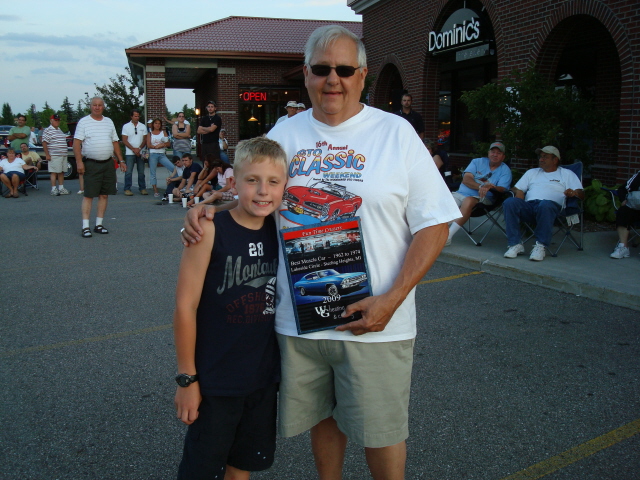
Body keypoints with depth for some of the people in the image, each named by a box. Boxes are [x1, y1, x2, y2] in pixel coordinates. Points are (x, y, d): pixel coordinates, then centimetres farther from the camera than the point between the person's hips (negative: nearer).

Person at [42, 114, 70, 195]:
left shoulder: (60, 130, 20)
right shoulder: (48, 130, -5)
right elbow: (44, 143, -11)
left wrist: (65, 153, 22)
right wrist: (47, 155, -16)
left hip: (63, 155, 8)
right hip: (54, 156, -8)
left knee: (62, 172, 9)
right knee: (54, 172, -6)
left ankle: (61, 188, 14)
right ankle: (54, 189, -4)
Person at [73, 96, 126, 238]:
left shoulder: (109, 122, 15)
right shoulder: (84, 122, 0)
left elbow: (115, 143, 19)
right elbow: (76, 143, -6)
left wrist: (121, 161, 13)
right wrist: (79, 162, -16)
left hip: (108, 163, 5)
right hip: (91, 164, -5)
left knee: (104, 195, 6)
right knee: (88, 195, -5)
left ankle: (99, 224, 15)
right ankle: (85, 227, -3)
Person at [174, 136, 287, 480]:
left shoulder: (280, 230, -1)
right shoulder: (210, 231, -17)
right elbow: (185, 307, -15)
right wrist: (187, 378, -12)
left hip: (264, 377, 5)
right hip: (215, 382, -5)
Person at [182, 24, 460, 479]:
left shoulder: (396, 133, -4)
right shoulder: (284, 134, 6)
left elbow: (434, 224, -6)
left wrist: (391, 300, -15)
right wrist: (205, 211, -7)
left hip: (373, 321, -3)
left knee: (380, 431, 9)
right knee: (321, 416, 19)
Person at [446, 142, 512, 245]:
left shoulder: (505, 170, 10)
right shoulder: (477, 162, 14)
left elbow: (502, 189, -5)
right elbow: (466, 179, 0)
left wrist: (491, 187, -27)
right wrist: (480, 187, -18)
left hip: (482, 198, -3)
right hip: (462, 193, 3)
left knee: (468, 201, -37)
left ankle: (448, 236, -39)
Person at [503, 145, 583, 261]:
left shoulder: (567, 174, 23)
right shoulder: (532, 172, 34)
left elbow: (581, 194, 10)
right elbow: (518, 189, 24)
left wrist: (573, 193, -15)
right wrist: (519, 205, 0)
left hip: (552, 205, -3)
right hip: (529, 205, 3)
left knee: (546, 204, -41)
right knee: (509, 202, -30)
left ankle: (540, 246, -32)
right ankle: (515, 244, -29)